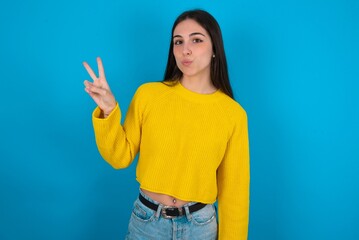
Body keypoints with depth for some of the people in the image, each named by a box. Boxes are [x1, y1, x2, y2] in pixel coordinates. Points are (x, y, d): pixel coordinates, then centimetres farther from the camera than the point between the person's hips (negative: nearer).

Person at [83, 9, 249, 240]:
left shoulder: (233, 113, -10)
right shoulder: (148, 94, -10)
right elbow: (120, 158, -3)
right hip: (146, 220, 1)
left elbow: (233, 188, -3)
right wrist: (108, 112, -17)